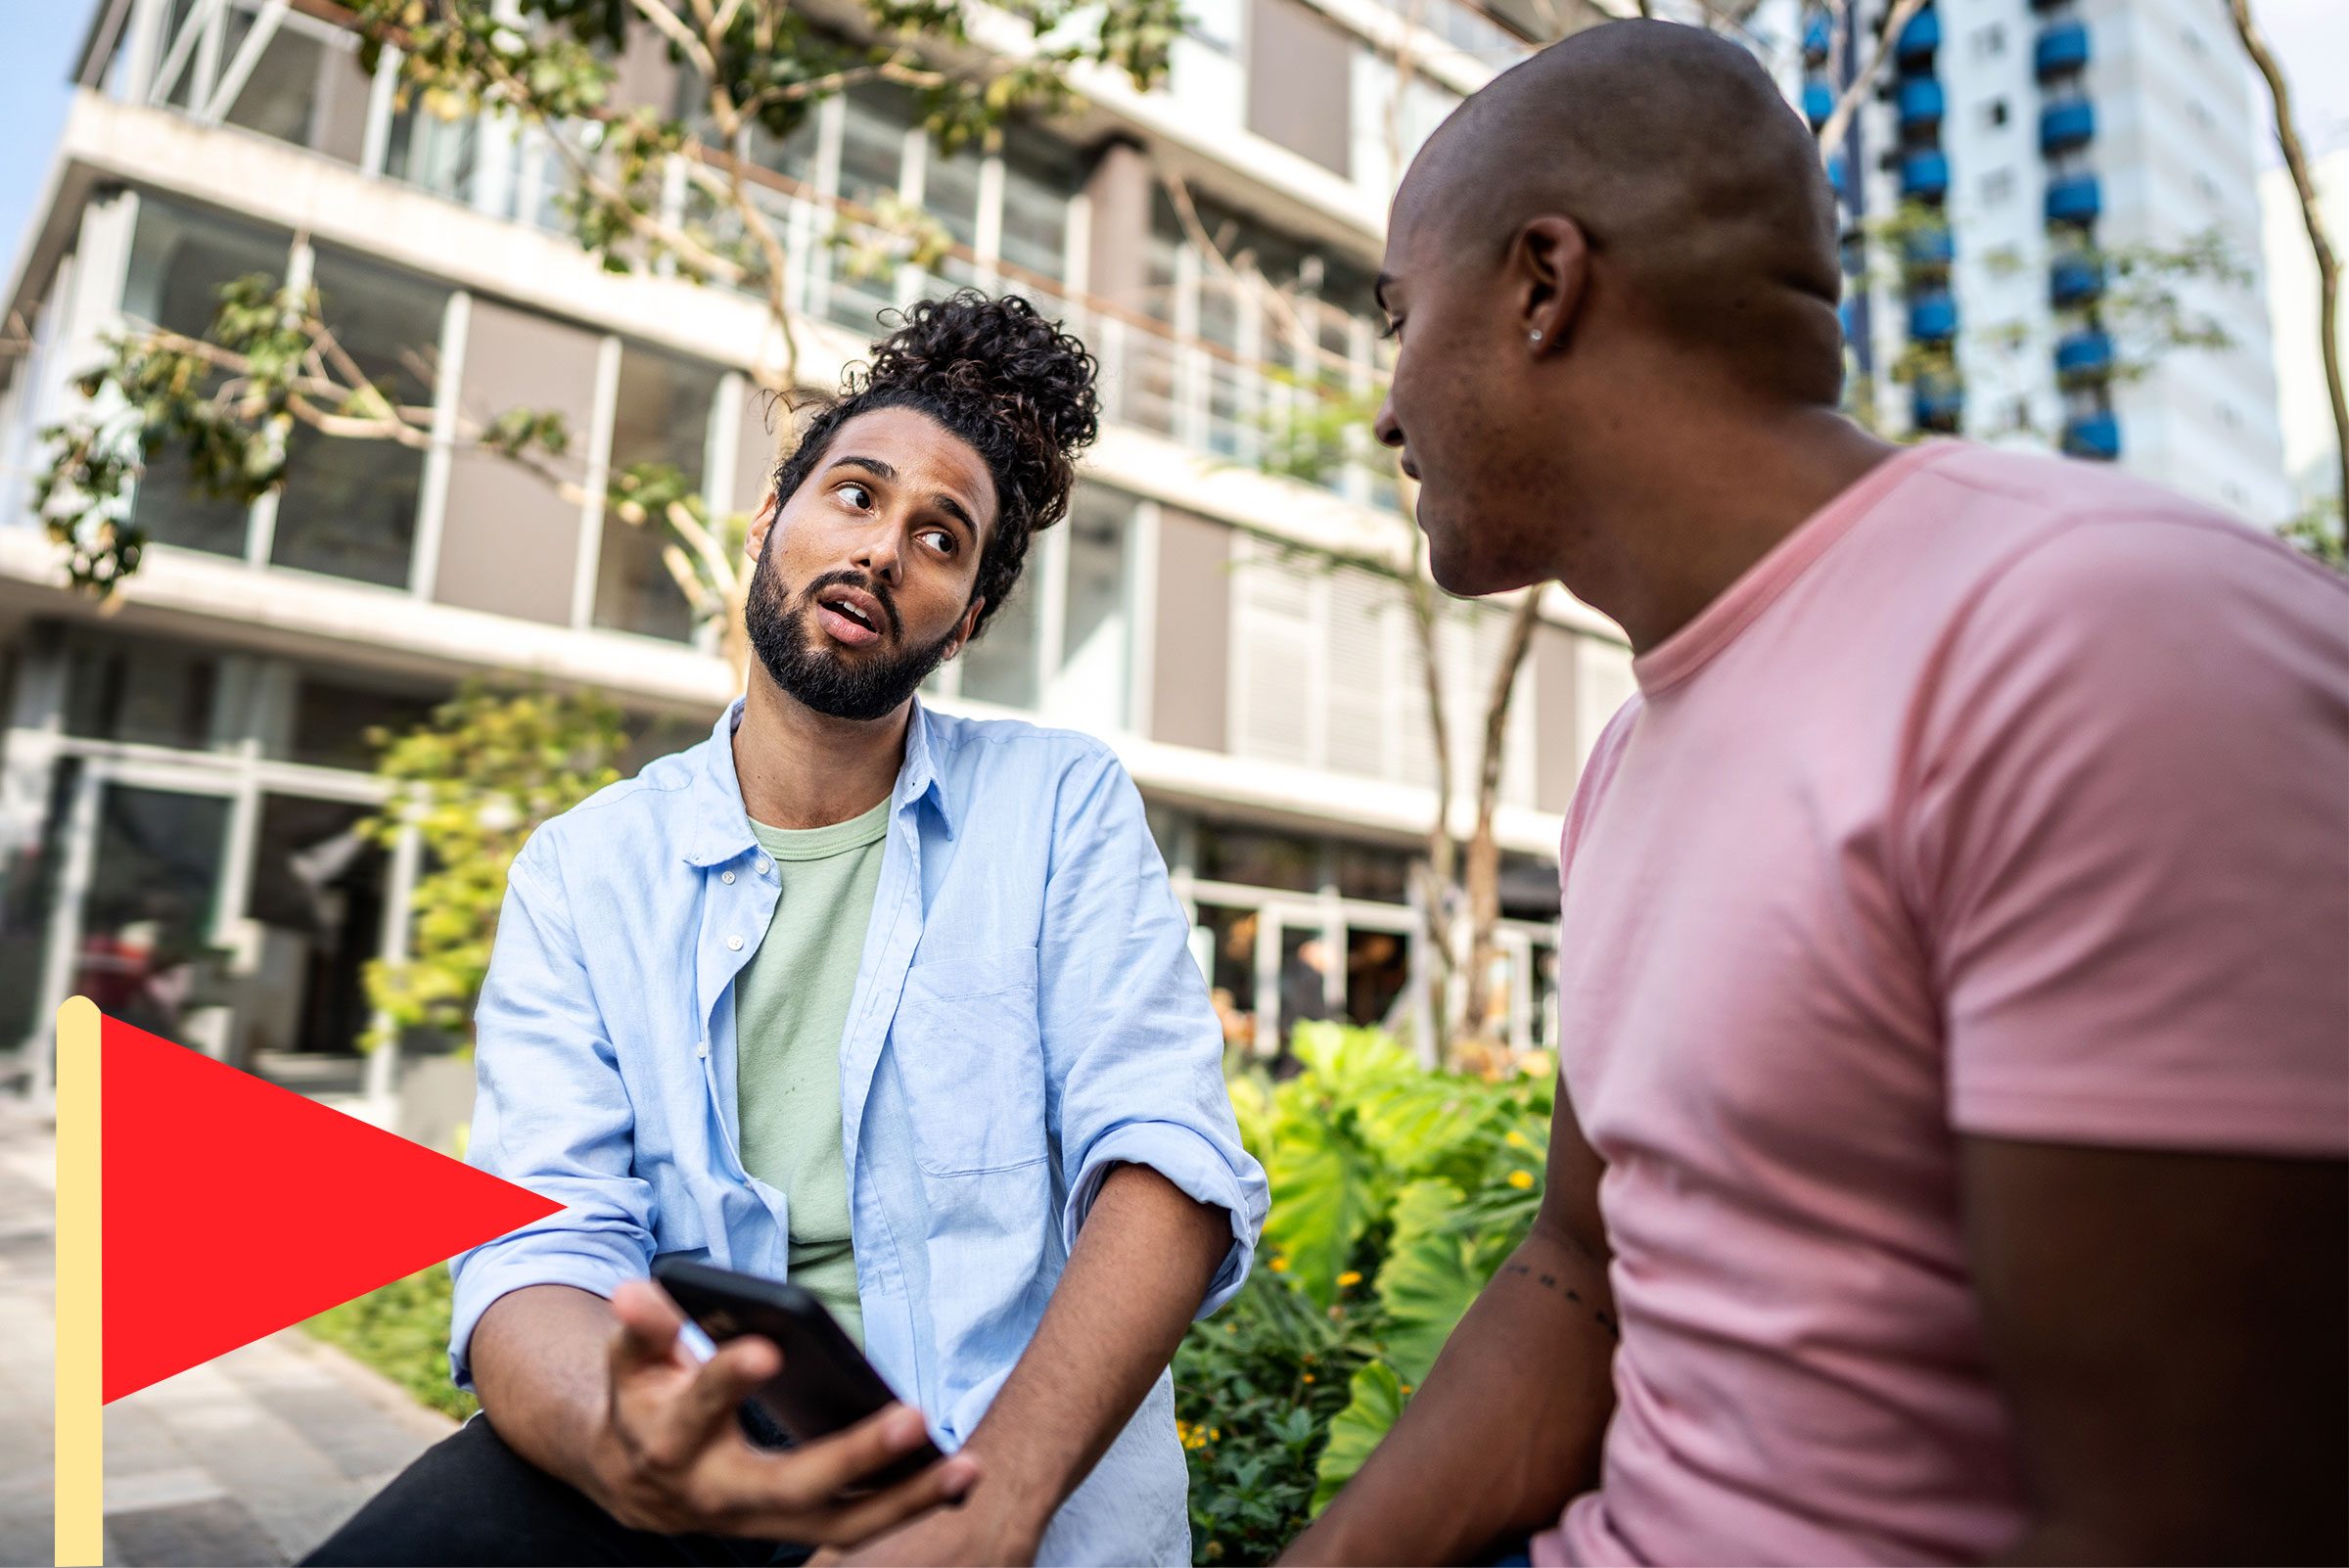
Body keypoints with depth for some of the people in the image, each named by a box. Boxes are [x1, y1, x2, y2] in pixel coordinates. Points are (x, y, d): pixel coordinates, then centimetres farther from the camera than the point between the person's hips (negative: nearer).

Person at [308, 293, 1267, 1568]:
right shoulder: (585, 869, 6)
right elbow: (547, 1240, -4)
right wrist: (619, 1447, -26)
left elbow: (1171, 1159, -8)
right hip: (703, 1459, 1)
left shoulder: (1061, 805, 2)